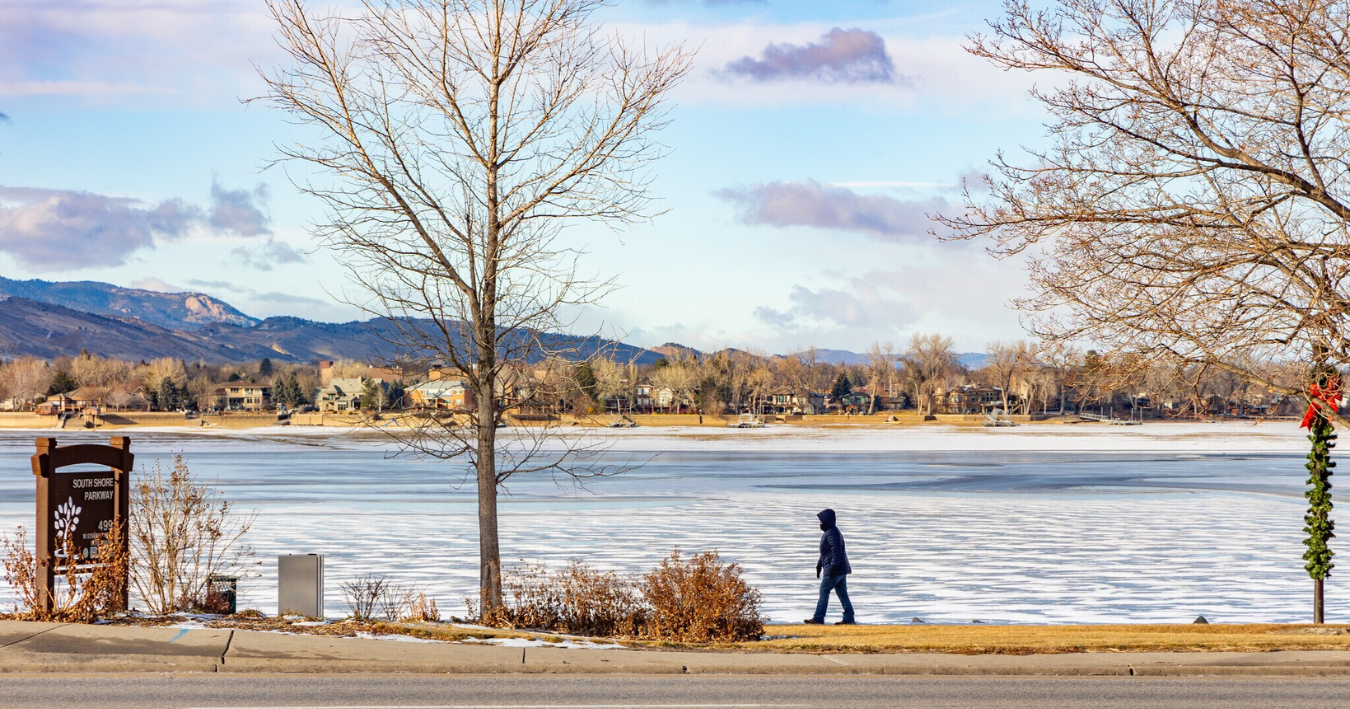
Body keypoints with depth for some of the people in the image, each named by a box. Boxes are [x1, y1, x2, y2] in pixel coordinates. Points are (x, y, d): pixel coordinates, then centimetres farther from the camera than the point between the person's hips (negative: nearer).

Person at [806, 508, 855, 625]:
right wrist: (819, 565, 28)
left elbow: (836, 551, -23)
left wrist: (833, 566, -27)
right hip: (842, 569, 11)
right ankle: (849, 619, 7)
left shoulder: (832, 533, -14)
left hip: (835, 570, -11)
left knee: (824, 592, -8)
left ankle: (818, 618, -8)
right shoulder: (829, 532, 20)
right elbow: (825, 553, 28)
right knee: (842, 593, 9)